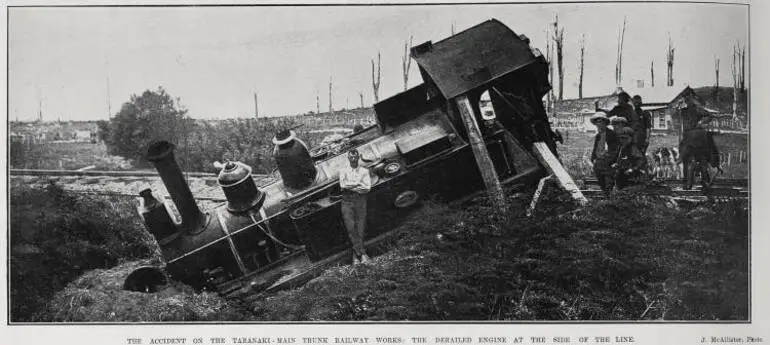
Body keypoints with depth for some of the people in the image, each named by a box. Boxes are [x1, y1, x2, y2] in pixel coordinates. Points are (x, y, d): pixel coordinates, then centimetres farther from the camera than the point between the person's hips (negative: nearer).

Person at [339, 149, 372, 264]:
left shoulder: (364, 171, 11)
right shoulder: (344, 171, 13)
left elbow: (367, 188, -2)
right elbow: (343, 185, -6)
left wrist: (350, 186, -5)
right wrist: (358, 183, -7)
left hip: (361, 200, 0)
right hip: (347, 201, 0)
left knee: (360, 229, -5)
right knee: (351, 227, -12)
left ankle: (356, 255, 1)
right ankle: (362, 253, -11)